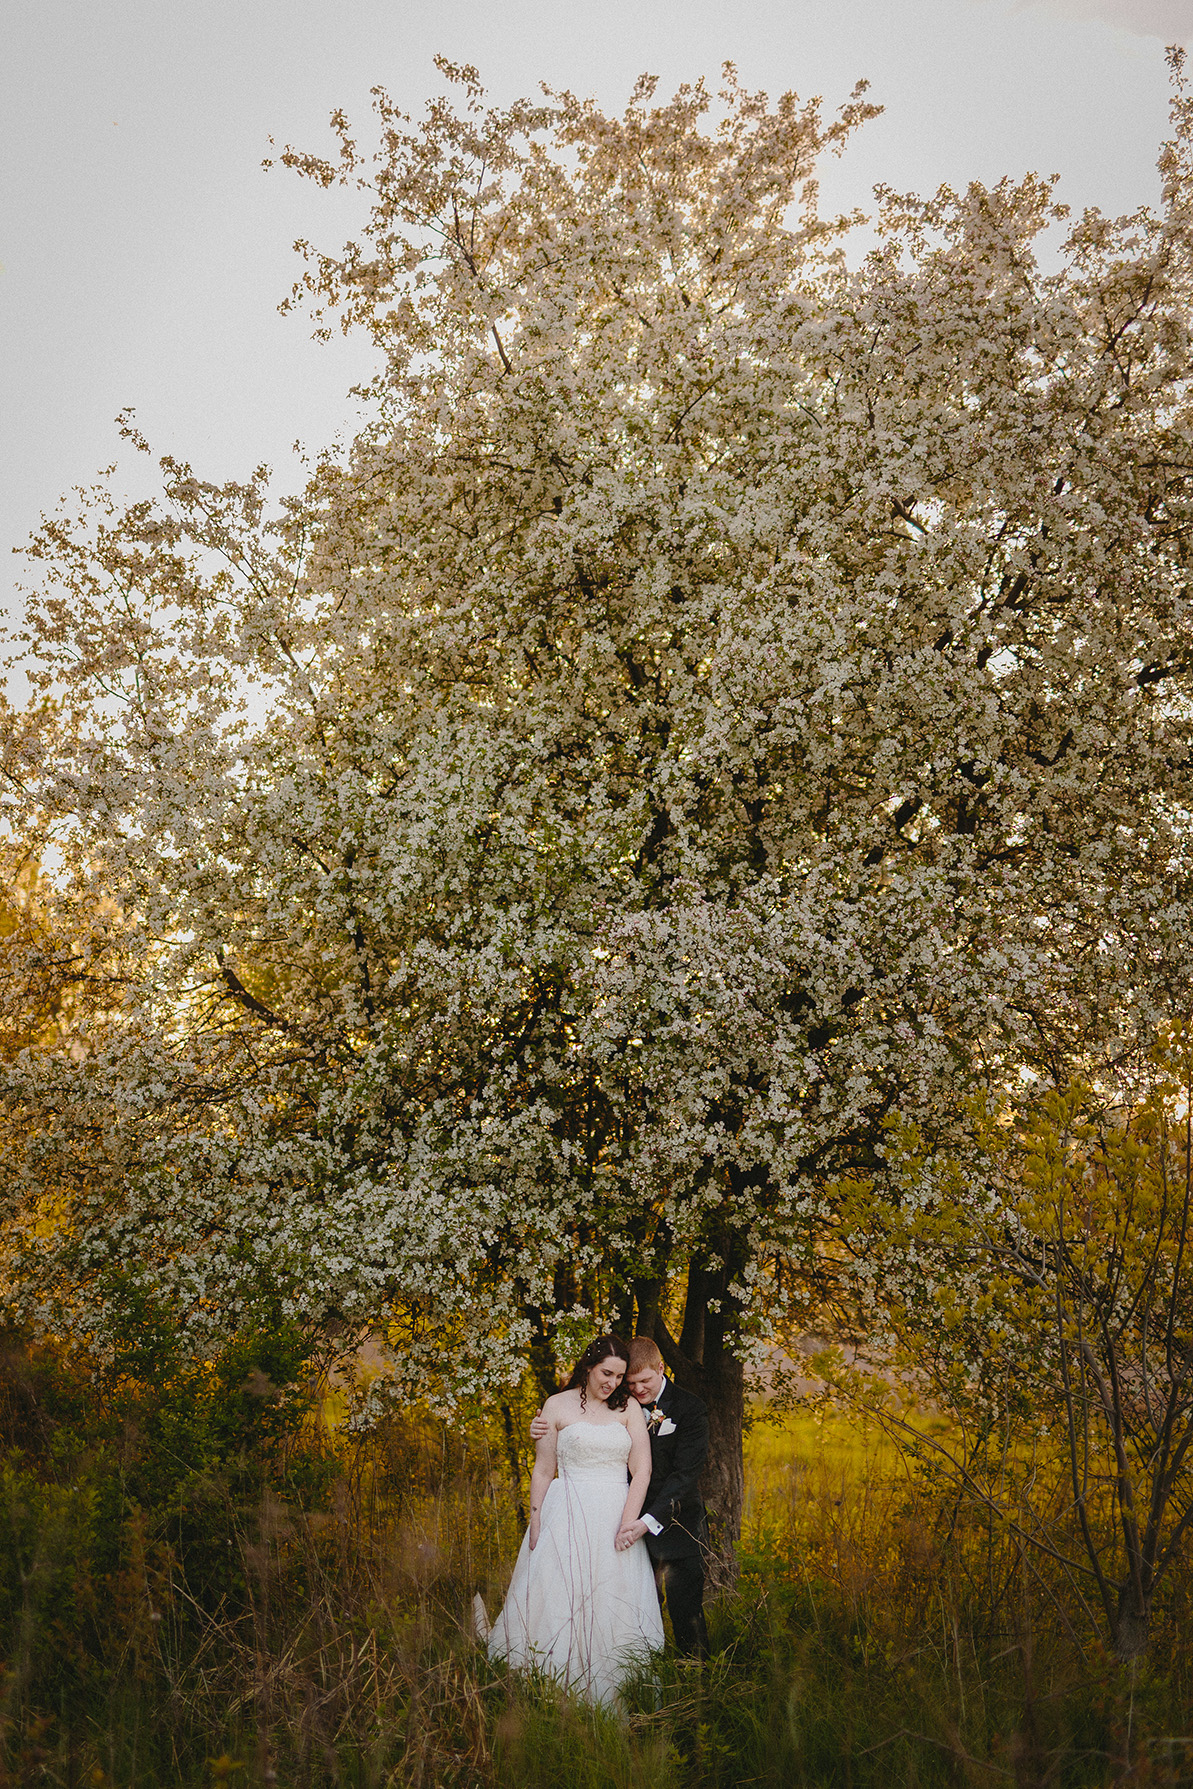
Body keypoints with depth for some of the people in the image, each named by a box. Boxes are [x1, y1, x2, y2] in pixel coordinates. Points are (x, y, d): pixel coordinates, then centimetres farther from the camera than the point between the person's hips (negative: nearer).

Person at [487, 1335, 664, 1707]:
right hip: (567, 1519, -2)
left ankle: (608, 1700, 8)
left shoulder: (629, 1407, 6)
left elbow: (642, 1471, 1)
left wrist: (629, 1522, -10)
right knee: (558, 1602, -6)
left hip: (616, 1518, 2)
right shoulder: (557, 1406, 3)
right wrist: (535, 1524, 0)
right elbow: (543, 1472, 5)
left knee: (615, 1606, 0)